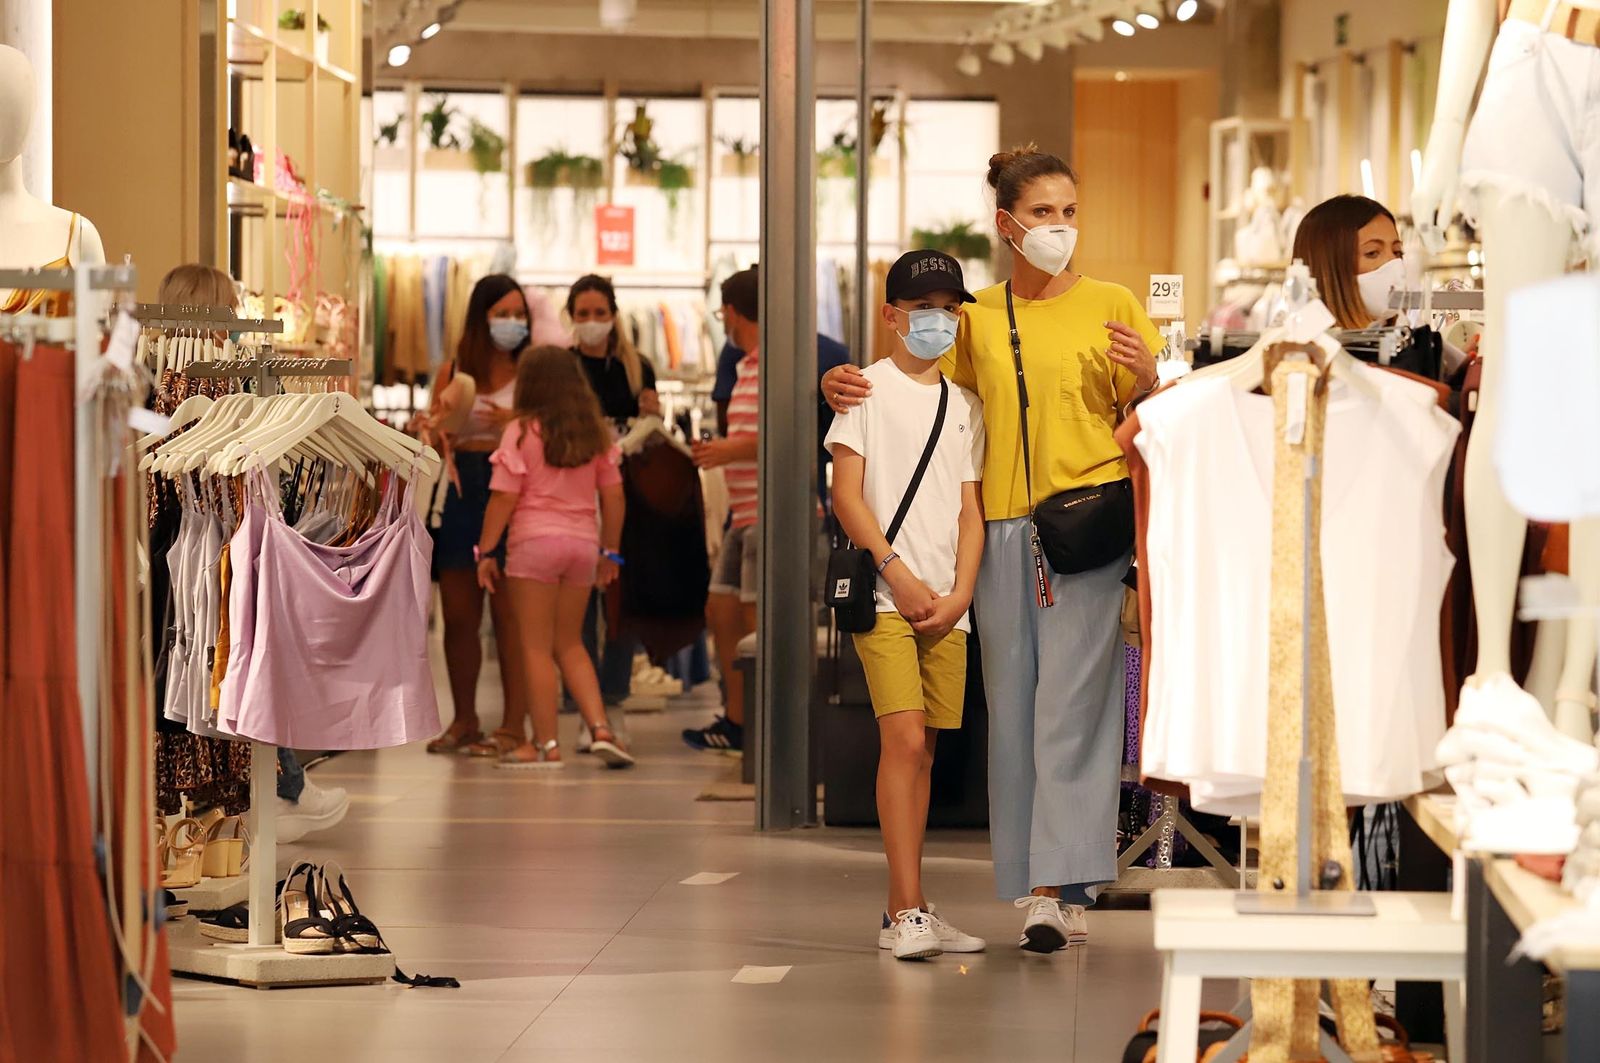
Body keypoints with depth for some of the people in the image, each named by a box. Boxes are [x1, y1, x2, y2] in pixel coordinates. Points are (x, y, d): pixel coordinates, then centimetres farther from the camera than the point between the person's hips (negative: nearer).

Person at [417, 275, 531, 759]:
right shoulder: (454, 372, 11)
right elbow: (435, 433, 12)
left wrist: (516, 422, -20)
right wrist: (427, 429, -9)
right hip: (460, 493, 4)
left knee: (509, 614, -6)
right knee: (458, 616, 8)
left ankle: (514, 724, -1)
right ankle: (464, 721, 19)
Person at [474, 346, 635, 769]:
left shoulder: (522, 432, -6)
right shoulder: (596, 432, 7)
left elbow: (504, 497, -9)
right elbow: (613, 493, 9)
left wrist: (486, 551, -2)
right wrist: (610, 551, 18)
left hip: (534, 541, -5)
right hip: (583, 542, 5)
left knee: (537, 647, 3)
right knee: (570, 644, 16)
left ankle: (546, 743, 3)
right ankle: (600, 728, 1)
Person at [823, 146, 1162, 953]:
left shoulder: (1111, 306, 6)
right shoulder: (977, 319, 12)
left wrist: (1145, 378, -14)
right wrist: (846, 386, 6)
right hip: (1003, 529, 3)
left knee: (1070, 703, -11)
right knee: (1012, 705, 2)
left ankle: (1057, 886, -14)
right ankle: (1055, 893, 9)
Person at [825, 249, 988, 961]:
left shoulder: (965, 405, 16)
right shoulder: (868, 390, 2)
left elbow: (971, 510, 13)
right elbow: (846, 496, -4)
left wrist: (960, 593, -1)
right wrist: (897, 573, -12)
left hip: (946, 602, 5)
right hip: (883, 594, -5)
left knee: (923, 750, 6)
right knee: (904, 739, -15)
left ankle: (904, 913, 12)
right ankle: (909, 910, -17)